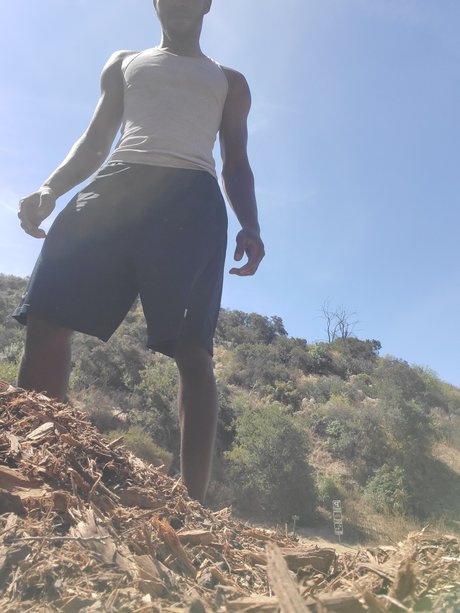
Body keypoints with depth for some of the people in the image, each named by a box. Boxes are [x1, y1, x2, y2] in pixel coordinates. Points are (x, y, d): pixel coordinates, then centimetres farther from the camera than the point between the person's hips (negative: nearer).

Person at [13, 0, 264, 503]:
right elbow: (94, 142, 23)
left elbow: (236, 164, 19)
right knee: (46, 316, -14)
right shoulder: (122, 65, 32)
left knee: (191, 349, -16)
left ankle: (193, 506, -14)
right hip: (115, 186, 2)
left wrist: (250, 226, 0)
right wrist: (51, 187, 3)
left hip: (192, 200, -1)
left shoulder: (229, 82, 28)